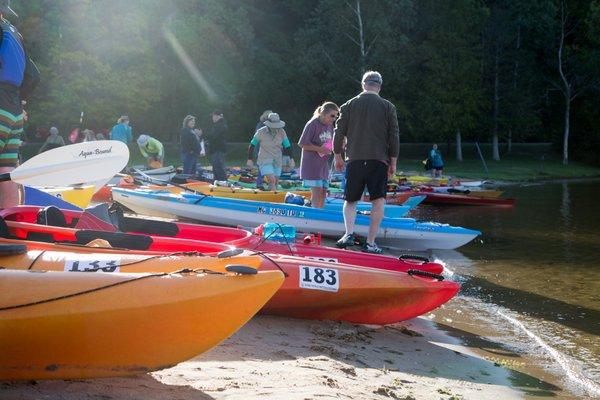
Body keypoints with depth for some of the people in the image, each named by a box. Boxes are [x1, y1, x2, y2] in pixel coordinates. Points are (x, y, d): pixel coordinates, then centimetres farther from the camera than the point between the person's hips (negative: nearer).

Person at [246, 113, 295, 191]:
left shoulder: (281, 132, -4)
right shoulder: (261, 132, -11)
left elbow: (287, 146, 6)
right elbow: (252, 145, -1)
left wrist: (291, 158, -2)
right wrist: (249, 159, -1)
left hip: (277, 161, 4)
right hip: (265, 160, -4)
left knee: (275, 183, 9)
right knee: (272, 180, -20)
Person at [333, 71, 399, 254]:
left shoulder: (349, 105, 7)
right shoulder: (388, 107, 3)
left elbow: (339, 132, 7)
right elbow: (394, 136, 2)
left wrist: (337, 156, 18)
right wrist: (393, 162, 9)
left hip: (354, 159, 2)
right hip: (379, 160, -2)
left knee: (351, 200, 11)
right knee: (378, 201, 3)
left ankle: (349, 233, -10)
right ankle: (370, 242, -2)